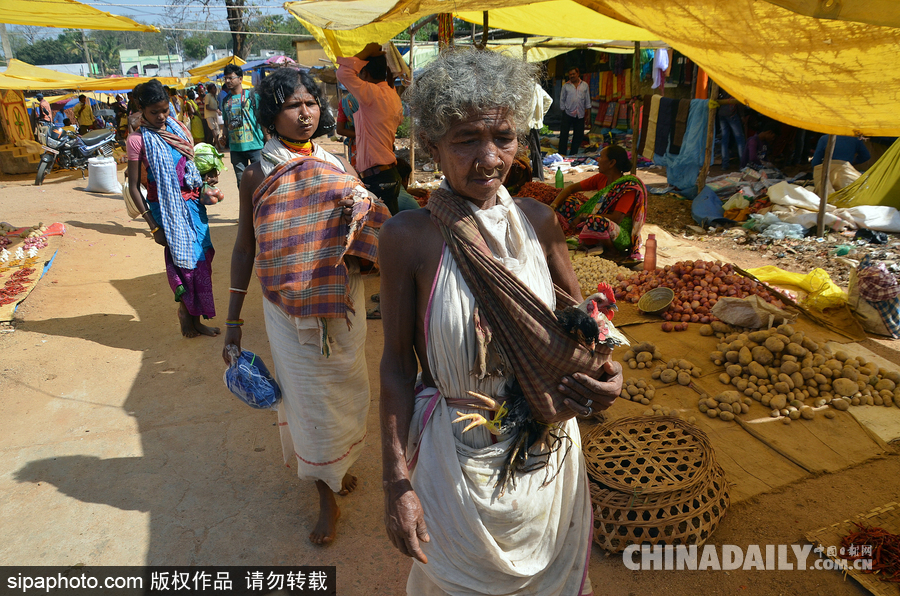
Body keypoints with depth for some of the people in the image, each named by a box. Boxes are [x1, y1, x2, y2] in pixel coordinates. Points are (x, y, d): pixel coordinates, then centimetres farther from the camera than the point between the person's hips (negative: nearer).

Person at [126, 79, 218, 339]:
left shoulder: (178, 127, 8)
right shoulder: (137, 140, -8)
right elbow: (134, 186, -7)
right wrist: (153, 225, -12)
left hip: (192, 204, 5)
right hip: (167, 209, -5)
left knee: (201, 258, 4)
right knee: (181, 259, -4)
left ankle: (195, 319, 16)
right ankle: (185, 311, 20)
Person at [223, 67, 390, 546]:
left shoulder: (335, 167, 5)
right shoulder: (258, 175, -4)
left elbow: (370, 227, 13)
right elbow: (245, 246, -1)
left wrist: (357, 215, -11)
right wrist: (233, 319, -2)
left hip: (342, 300, 3)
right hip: (290, 305, -3)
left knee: (343, 389, 15)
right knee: (308, 394, 6)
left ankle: (336, 464, 42)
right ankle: (326, 496, 24)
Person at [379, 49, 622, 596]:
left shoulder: (538, 220, -8)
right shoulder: (408, 237, -18)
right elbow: (397, 363, -12)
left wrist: (603, 372, -17)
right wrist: (398, 482, -12)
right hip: (455, 454, -3)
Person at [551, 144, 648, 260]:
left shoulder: (629, 186, -19)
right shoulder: (601, 178, 2)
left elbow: (616, 218, -26)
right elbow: (572, 188, 6)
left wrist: (583, 217, -24)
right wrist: (553, 206, -10)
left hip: (622, 236, -7)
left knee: (595, 221, -41)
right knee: (566, 201, 0)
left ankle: (614, 252, -12)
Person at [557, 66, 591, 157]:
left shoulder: (584, 85, 8)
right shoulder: (566, 86, 3)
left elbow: (588, 101, 10)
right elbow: (562, 100, 8)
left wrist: (588, 115, 7)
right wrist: (563, 111, 2)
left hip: (580, 115, 2)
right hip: (568, 114, -2)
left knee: (579, 135, 6)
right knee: (564, 134, -7)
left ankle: (573, 154, 16)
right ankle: (562, 154, -3)